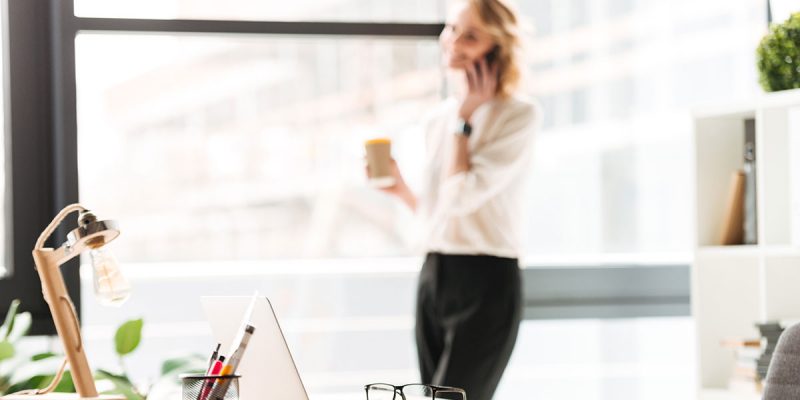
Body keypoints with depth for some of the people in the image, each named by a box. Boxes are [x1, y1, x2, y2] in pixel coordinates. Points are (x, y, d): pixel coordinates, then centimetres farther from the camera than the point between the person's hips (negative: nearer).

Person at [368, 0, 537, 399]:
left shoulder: (517, 115, -9)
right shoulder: (440, 119, 13)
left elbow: (463, 196, -18)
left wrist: (465, 121, -10)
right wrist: (400, 189, 6)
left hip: (486, 280, -7)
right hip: (434, 276, 8)